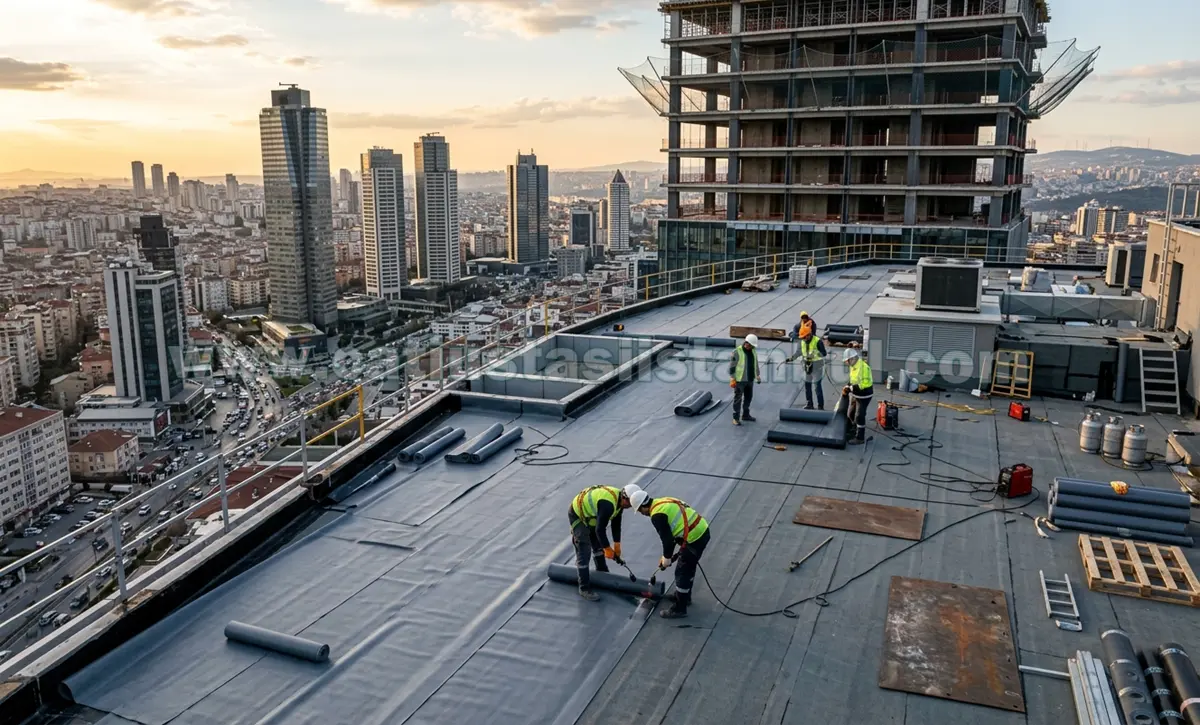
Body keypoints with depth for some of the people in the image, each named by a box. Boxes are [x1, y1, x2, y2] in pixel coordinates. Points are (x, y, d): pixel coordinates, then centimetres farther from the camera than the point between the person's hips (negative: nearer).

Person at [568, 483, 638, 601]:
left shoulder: (619, 499, -6)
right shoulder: (608, 504, -36)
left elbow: (616, 524, 5)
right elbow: (600, 529, -30)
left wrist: (617, 546, 4)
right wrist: (608, 549, -18)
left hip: (590, 515, 10)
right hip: (577, 516, -10)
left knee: (598, 546, 20)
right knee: (584, 552, -10)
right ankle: (584, 588, -4)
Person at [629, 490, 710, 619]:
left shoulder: (657, 515, -15)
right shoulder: (664, 503, 15)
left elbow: (667, 538, -13)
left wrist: (666, 558, 4)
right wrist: (667, 555, 25)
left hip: (694, 538, -10)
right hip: (702, 530, 10)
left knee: (682, 572, 4)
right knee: (689, 567, 27)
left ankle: (679, 609, 16)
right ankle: (684, 596, 46)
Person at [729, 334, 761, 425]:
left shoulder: (753, 351, 6)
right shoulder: (737, 351, -15)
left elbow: (756, 364, 17)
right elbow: (732, 365, -13)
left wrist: (758, 376, 18)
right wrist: (732, 379, -15)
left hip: (750, 379, 7)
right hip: (740, 380, -7)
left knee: (748, 397, 15)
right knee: (738, 399, -2)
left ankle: (745, 415, 28)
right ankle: (736, 418, 5)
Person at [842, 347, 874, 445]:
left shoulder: (863, 367, -27)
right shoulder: (853, 366, 4)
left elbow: (862, 385, -31)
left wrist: (850, 388, -25)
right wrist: (848, 387, 1)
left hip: (864, 396, -10)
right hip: (855, 395, 10)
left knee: (859, 416, -2)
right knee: (850, 414, 18)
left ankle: (860, 438, 10)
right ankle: (856, 432, 37)